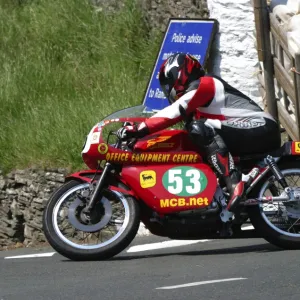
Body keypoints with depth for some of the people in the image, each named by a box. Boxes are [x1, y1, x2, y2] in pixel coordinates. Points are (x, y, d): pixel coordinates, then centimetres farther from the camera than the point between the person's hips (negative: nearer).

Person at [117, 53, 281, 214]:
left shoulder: (203, 85, -5)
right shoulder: (202, 93, 26)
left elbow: (173, 113, -17)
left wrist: (138, 130, -21)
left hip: (260, 129, -11)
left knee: (200, 129, -24)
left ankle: (233, 181, -33)